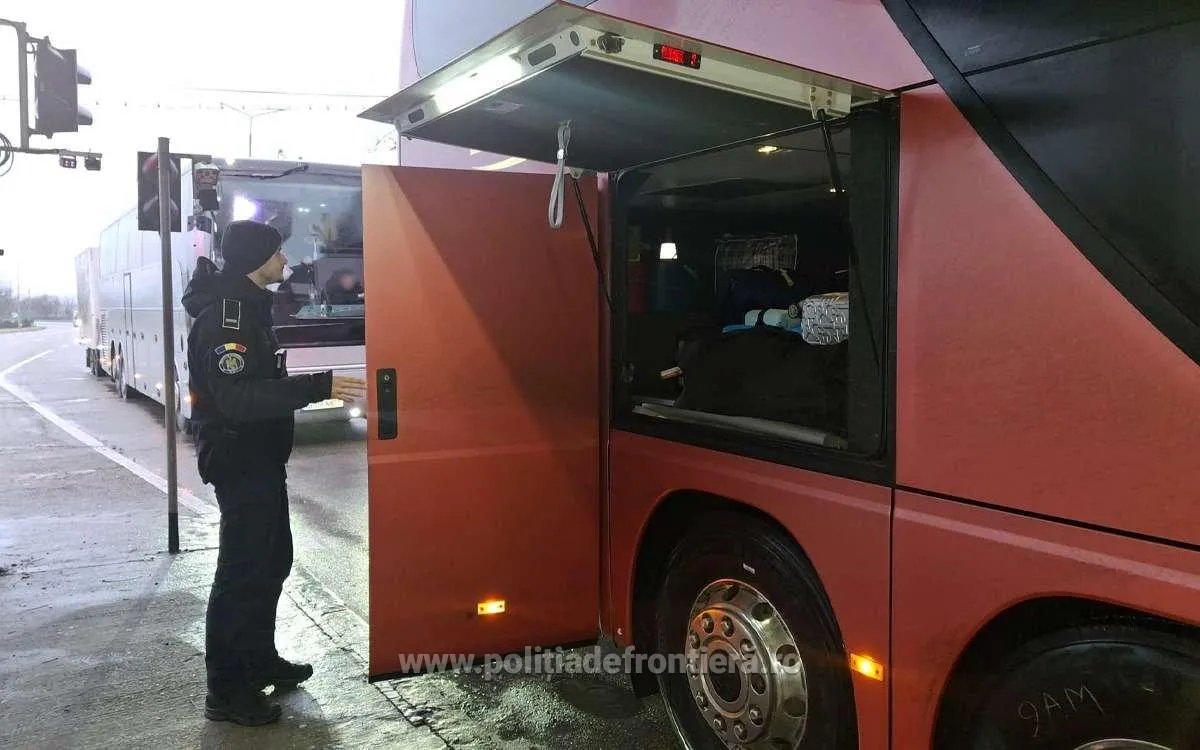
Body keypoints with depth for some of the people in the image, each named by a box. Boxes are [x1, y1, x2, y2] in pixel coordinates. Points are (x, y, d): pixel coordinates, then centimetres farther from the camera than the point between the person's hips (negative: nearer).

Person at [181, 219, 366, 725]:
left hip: (259, 460, 10)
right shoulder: (223, 316, -20)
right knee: (242, 571, -3)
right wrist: (318, 387, -37)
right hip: (239, 464, -10)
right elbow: (238, 398, -31)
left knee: (272, 560, 18)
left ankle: (260, 660, 32)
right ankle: (225, 692, 9)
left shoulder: (248, 307, 13)